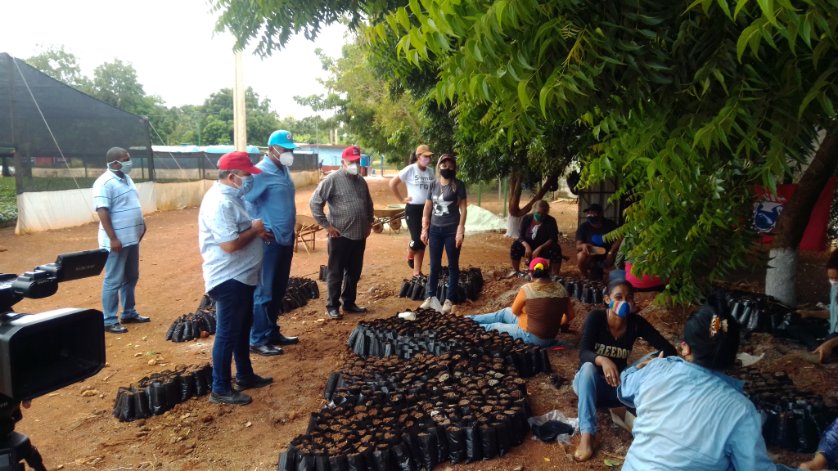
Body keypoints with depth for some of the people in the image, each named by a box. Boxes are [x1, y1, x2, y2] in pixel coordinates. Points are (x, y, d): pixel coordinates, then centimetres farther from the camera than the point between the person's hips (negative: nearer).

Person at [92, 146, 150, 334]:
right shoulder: (104, 183, -16)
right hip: (117, 241, -9)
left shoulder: (126, 178, 13)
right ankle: (109, 321, 5)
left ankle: (129, 313, 29)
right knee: (113, 281, -2)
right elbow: (102, 212, -21)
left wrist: (141, 225, 19)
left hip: (132, 238, 9)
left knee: (131, 278, 17)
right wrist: (113, 238, -23)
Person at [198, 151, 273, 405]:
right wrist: (254, 229, -15)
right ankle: (220, 389, 13)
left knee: (242, 329, 21)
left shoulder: (230, 196, 10)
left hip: (241, 277, 11)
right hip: (229, 280, -11)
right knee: (228, 333, 0)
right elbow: (230, 244, -29)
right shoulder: (220, 203, -23)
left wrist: (256, 232, 5)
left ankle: (245, 376, 36)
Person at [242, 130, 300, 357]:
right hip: (269, 241, -9)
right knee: (264, 291, -1)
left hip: (286, 239, 9)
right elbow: (244, 201, -20)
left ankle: (272, 333, 27)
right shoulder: (261, 172, -15)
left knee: (278, 290, 15)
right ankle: (258, 340, 8)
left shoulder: (284, 171, 11)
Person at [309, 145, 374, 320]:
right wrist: (327, 225, -11)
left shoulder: (361, 181, 11)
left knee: (354, 273, 14)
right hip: (340, 235, -6)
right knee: (336, 273, 4)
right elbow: (315, 203, -11)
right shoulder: (332, 180, -9)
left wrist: (369, 223, 17)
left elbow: (368, 204, 25)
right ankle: (332, 306, 14)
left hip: (359, 235, 6)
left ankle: (349, 303, 27)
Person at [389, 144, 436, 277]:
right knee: (417, 240, -13)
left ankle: (417, 272, 17)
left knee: (423, 242, 7)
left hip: (427, 209, 5)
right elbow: (392, 183, -9)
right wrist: (402, 199, -8)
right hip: (413, 209, -5)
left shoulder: (431, 172, 5)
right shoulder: (410, 169, -10)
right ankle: (410, 257, 22)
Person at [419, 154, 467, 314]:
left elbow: (463, 208, -6)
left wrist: (460, 230, -13)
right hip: (435, 229, 4)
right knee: (434, 265, 10)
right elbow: (427, 208, 10)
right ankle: (430, 297, 20)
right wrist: (424, 229, 5)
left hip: (452, 230, -3)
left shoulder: (458, 185, -4)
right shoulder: (433, 185, 7)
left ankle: (449, 300, 12)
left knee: (453, 266, 5)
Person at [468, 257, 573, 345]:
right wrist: (554, 324, 20)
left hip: (531, 336, -6)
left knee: (494, 327, 16)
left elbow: (515, 311, -3)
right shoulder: (560, 289, -5)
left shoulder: (527, 289, -19)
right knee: (505, 312, 22)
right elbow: (570, 315, 4)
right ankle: (470, 320, 34)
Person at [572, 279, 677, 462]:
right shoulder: (596, 317, -18)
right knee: (589, 367, -37)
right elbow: (583, 354, -28)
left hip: (617, 387, 2)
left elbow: (670, 350, -14)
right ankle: (587, 435, -41)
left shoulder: (636, 323, -10)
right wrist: (603, 360, -50)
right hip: (588, 383, -2)